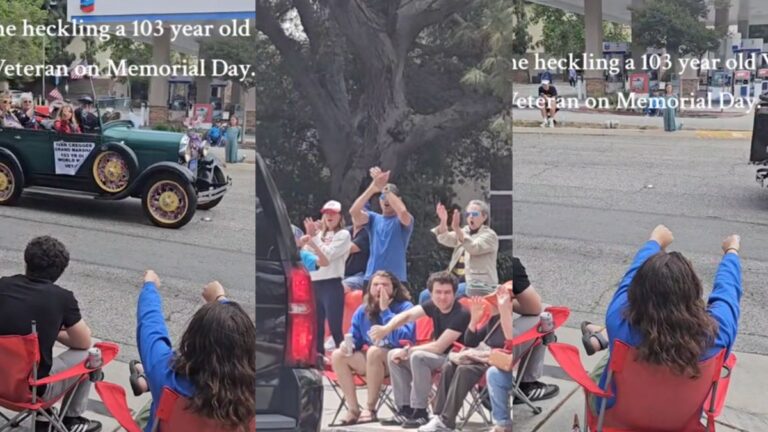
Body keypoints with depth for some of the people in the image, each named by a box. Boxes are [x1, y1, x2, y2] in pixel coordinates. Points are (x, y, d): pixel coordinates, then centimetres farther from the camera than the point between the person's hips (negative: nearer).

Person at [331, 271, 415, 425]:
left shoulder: (405, 307, -11)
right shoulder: (363, 311, 4)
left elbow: (402, 338, -27)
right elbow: (354, 339, 14)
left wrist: (385, 310, -24)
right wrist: (348, 344, -11)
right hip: (372, 361, 6)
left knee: (374, 351, -35)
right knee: (338, 355, -14)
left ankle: (371, 410, -24)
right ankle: (353, 409, -15)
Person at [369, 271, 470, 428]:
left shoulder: (461, 314, -23)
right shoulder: (434, 305, -2)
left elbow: (439, 347, -25)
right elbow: (407, 315, -5)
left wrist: (408, 351, -17)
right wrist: (386, 329, -25)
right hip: (438, 356, 9)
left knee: (418, 357, -31)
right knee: (394, 355, 0)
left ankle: (420, 412, -21)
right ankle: (405, 409, -1)